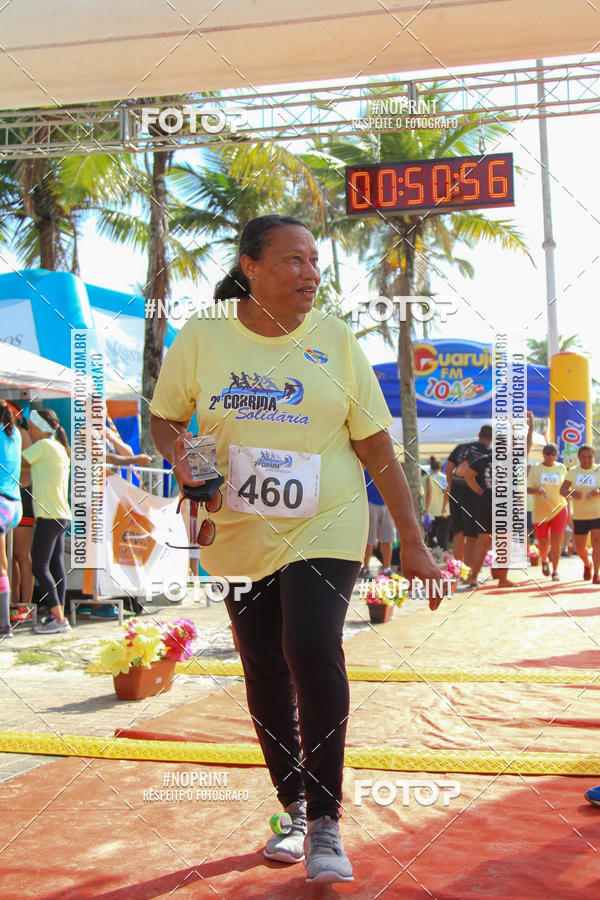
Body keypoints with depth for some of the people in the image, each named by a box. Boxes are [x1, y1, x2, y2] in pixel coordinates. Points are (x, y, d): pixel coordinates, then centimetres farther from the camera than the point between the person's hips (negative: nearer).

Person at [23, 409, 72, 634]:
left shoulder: (44, 445, -9)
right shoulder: (61, 449, 16)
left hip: (49, 517, -9)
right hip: (62, 515, 9)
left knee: (39, 567, -6)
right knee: (56, 565, 9)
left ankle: (58, 619, -9)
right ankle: (58, 616, 11)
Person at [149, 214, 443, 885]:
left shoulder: (336, 341, -2)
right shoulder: (200, 338, -2)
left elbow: (377, 446, 1)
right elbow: (164, 418, 11)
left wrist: (412, 543, 0)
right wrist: (179, 456, -13)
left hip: (324, 529, -2)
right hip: (238, 535, 2)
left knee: (313, 651, -21)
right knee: (265, 673, 9)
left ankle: (325, 821, -6)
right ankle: (294, 811, 29)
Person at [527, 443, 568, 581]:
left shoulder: (562, 468, 5)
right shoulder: (535, 468, -1)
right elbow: (528, 488, -5)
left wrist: (568, 509, 15)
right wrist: (537, 490, -27)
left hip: (559, 509, 0)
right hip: (540, 511, 0)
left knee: (556, 540, -10)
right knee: (543, 543, 5)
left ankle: (555, 571, -3)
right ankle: (544, 560, 38)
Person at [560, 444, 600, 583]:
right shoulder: (573, 471, 1)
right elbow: (562, 489, -2)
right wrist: (571, 493, -22)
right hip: (579, 516, 2)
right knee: (580, 548, 7)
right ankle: (587, 564, 38)